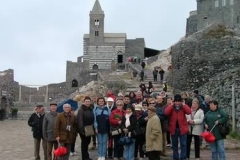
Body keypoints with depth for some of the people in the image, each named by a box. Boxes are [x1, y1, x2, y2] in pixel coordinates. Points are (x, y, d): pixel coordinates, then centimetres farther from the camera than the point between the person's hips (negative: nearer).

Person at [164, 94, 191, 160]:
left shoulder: (183, 107, 0)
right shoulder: (171, 107, 1)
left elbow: (189, 112, -19)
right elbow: (166, 113, -17)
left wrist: (183, 105, -17)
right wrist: (171, 105, -15)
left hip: (182, 128, -1)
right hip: (173, 128, 2)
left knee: (183, 144, 2)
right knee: (174, 145, 12)